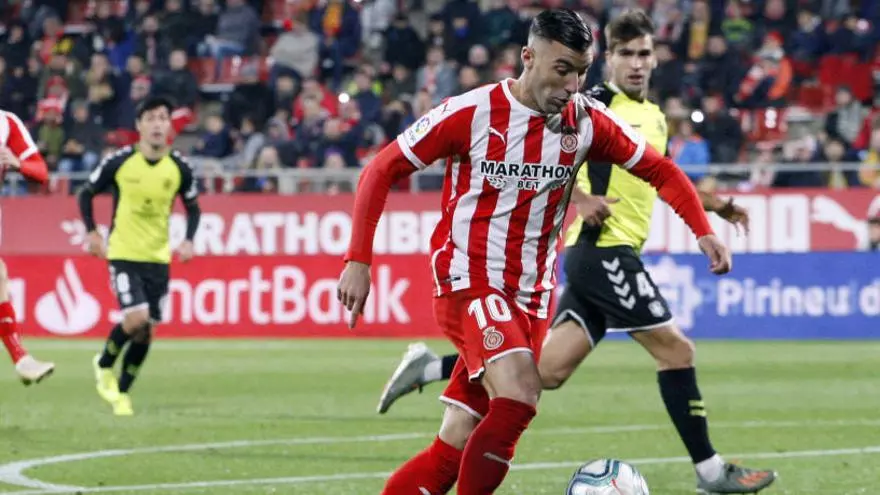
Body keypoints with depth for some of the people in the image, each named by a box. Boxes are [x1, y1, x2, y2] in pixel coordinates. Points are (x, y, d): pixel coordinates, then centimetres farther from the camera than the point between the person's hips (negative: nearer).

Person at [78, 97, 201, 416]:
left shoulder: (179, 168, -3)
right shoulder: (119, 162, -9)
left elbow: (192, 207, 12)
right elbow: (86, 194, 4)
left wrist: (189, 241, -4)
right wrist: (92, 232, -4)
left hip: (158, 257, 3)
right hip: (123, 254, -3)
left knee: (147, 329, 4)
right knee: (136, 317, -19)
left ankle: (121, 392, 21)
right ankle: (104, 365, 9)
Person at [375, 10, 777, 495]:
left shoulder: (655, 117, 18)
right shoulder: (596, 104, -8)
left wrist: (719, 205, 31)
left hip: (602, 256, 9)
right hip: (605, 249, -9)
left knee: (547, 369, 4)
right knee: (676, 349, -6)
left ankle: (430, 367, 8)